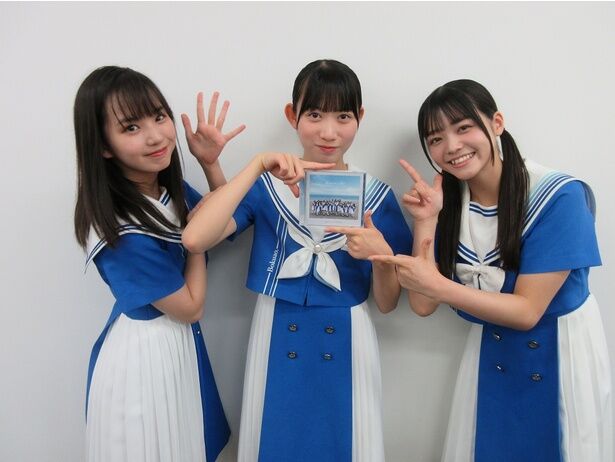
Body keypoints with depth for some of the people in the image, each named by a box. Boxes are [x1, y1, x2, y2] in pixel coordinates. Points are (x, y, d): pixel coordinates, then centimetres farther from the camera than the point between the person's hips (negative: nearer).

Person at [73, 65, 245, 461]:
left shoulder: (168, 185, -9)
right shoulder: (123, 234, -31)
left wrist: (211, 164, -11)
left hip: (180, 341, 8)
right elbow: (191, 307, -21)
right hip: (143, 355, -8)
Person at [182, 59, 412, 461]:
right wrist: (258, 165, -21)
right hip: (278, 342, 0)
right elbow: (195, 239, -23)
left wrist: (381, 255, -20)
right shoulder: (268, 186, -5)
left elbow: (387, 303, 0)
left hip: (346, 346, 1)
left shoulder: (376, 196, -3)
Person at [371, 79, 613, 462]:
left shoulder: (559, 196, -22)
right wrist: (426, 222, -22)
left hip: (562, 352, -3)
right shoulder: (445, 198, -9)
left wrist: (439, 286, -31)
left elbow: (527, 311, -21)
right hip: (490, 351, 4)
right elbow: (423, 305, -13)